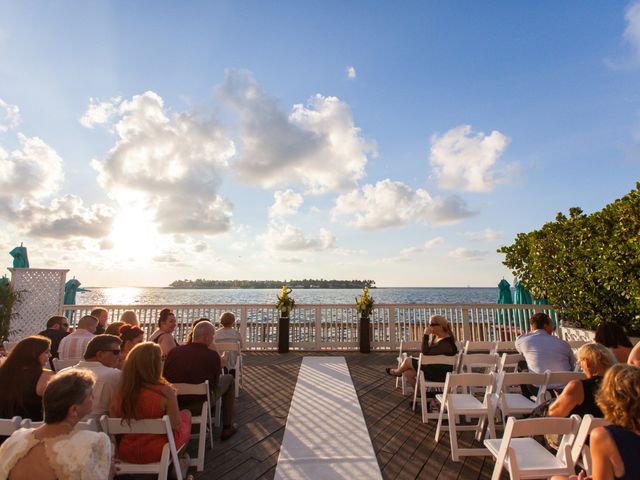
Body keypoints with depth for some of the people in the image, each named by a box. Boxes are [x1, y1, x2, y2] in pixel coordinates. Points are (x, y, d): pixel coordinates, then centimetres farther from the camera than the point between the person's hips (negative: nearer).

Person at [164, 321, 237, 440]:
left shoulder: (173, 352, -10)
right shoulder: (213, 356, -20)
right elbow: (215, 383, -6)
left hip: (173, 404, 5)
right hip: (199, 405, -4)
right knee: (229, 379, 17)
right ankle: (227, 428, 23)